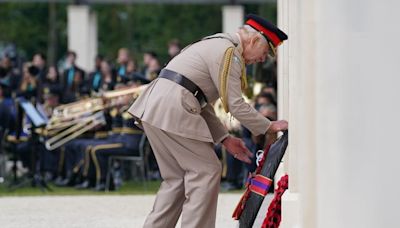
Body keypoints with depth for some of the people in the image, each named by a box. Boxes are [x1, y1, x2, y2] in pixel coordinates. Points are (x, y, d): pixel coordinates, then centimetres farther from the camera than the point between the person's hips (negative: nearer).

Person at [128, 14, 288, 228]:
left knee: (176, 177, 14)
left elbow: (202, 104, 25)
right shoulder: (228, 52, -7)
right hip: (173, 109, -10)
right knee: (206, 171, -4)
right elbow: (235, 105, -11)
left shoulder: (216, 45, 25)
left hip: (154, 108, 10)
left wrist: (224, 138, 18)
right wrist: (270, 126, 0)